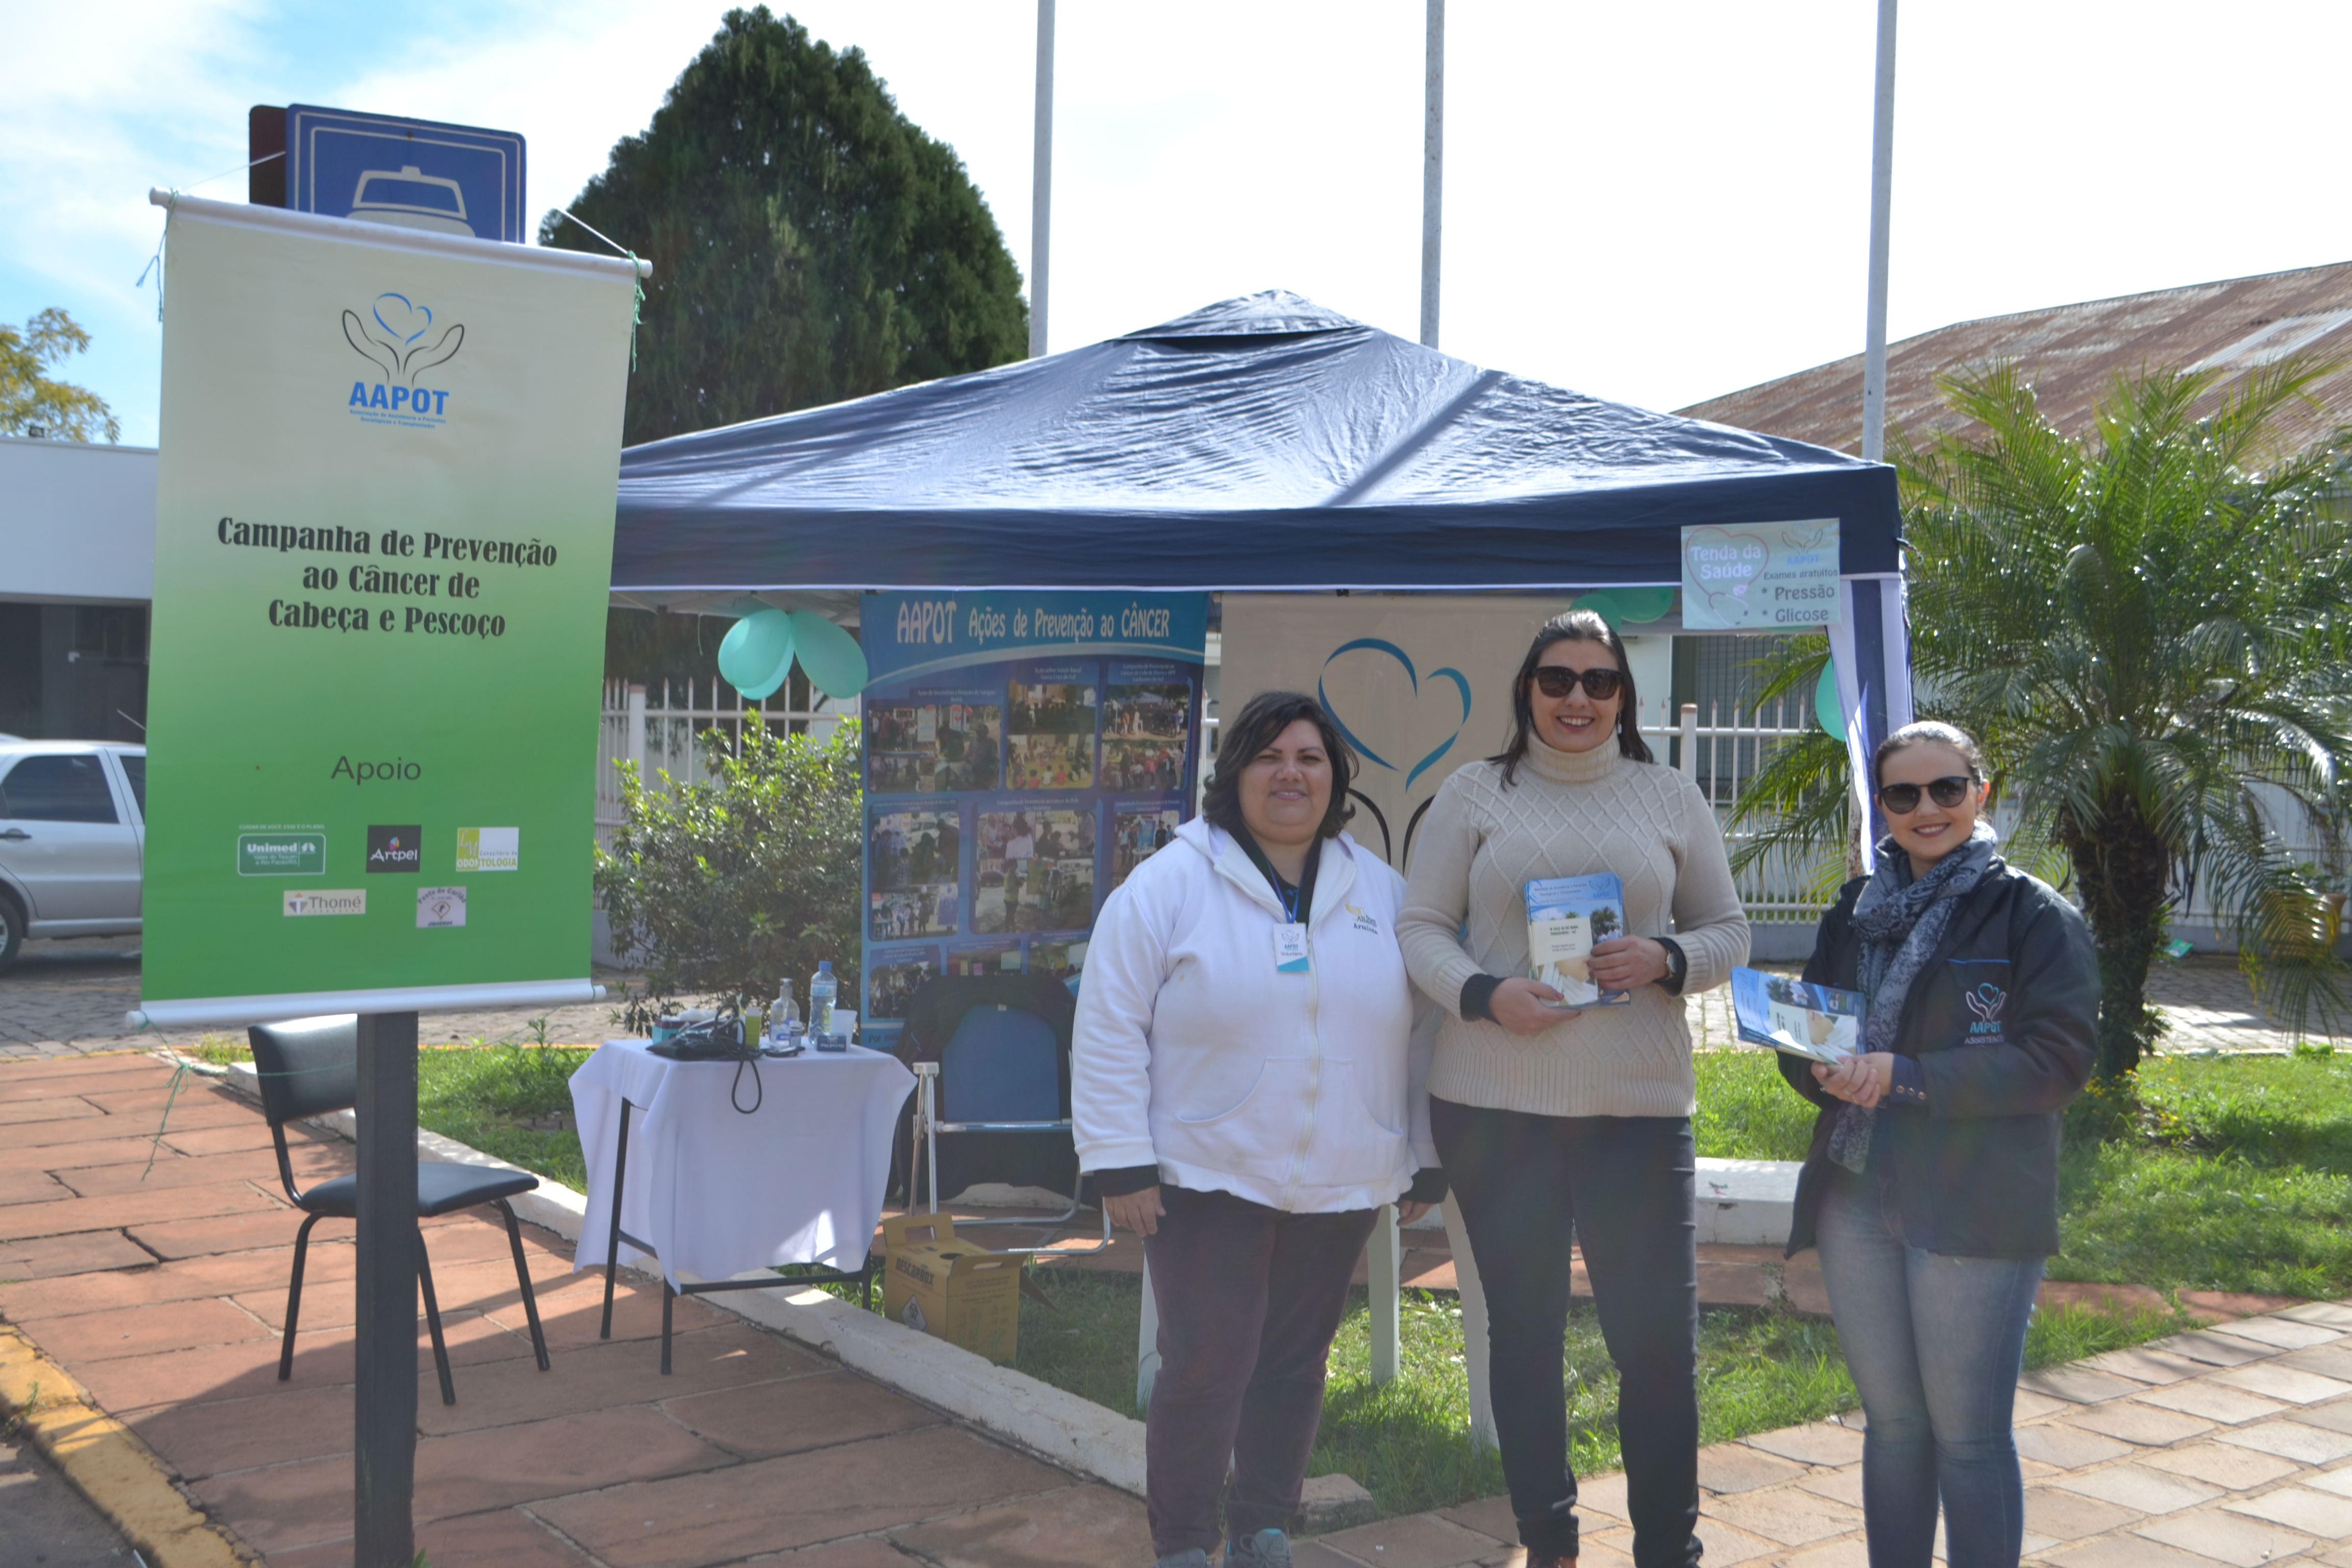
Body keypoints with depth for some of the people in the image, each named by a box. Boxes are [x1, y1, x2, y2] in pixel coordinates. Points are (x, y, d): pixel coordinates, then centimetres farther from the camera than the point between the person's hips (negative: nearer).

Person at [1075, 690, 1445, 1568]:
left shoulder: (1382, 894, 7)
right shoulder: (1169, 887, -6)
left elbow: (1415, 1035, 11)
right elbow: (1111, 1033, -8)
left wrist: (1426, 1162, 10)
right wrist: (1121, 1164, -13)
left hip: (1338, 1187, 4)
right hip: (1208, 1180, -4)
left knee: (1295, 1365, 13)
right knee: (1205, 1370, -3)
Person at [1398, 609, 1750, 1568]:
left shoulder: (1671, 799, 8)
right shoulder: (1474, 796, 5)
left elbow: (1730, 932, 11)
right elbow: (1420, 927, 4)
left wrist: (1665, 962, -10)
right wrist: (1484, 995, -14)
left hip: (1638, 1104, 0)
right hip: (1493, 1105, 0)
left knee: (1658, 1339, -2)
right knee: (1523, 1329, 11)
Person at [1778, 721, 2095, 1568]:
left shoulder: (2034, 915, -4)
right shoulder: (1854, 912, 14)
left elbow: (2056, 1060, -12)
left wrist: (1907, 1078, -19)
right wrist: (1823, 1068, -7)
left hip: (1974, 1210, -5)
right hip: (1856, 1198, 5)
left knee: (1969, 1436, 2)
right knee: (1891, 1422, 15)